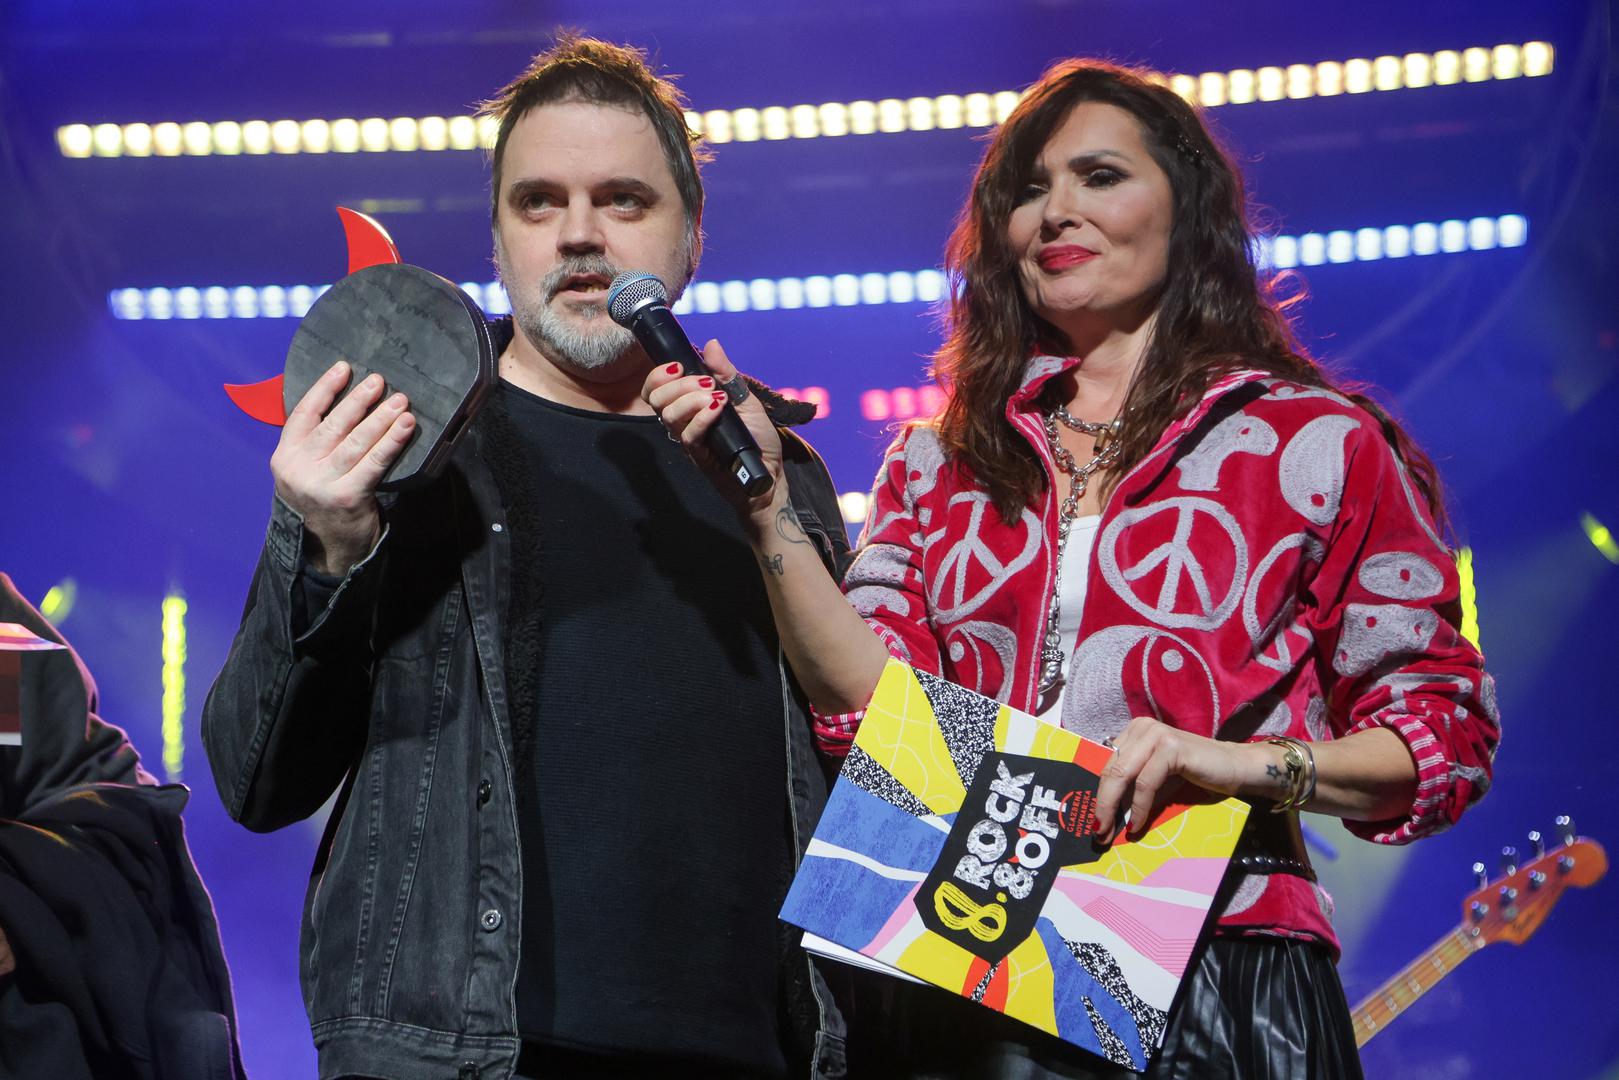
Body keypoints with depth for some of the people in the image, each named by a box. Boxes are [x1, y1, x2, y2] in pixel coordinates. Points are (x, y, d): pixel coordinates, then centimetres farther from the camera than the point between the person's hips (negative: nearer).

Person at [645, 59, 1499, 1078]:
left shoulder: (1320, 440, 3)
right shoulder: (941, 462, 14)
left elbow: (1448, 733, 1)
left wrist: (1244, 763, -15)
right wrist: (766, 497, -7)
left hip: (1209, 978, -3)